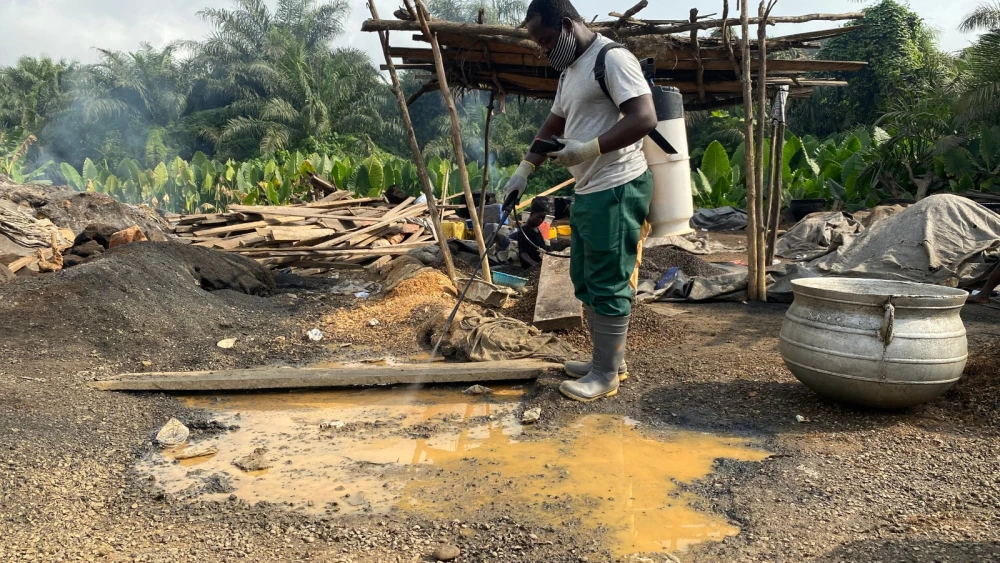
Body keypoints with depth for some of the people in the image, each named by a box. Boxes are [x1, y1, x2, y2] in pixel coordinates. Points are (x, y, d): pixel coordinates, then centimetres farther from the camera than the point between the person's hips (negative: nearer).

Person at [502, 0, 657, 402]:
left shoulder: (612, 58, -13)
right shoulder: (570, 71, 18)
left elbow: (645, 119, -22)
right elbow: (553, 126, 26)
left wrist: (589, 149, -25)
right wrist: (524, 170, 18)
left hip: (616, 190, -10)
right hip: (588, 191, 10)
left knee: (607, 285, -4)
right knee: (585, 282, 15)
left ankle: (606, 375, 6)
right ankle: (604, 359, 27)